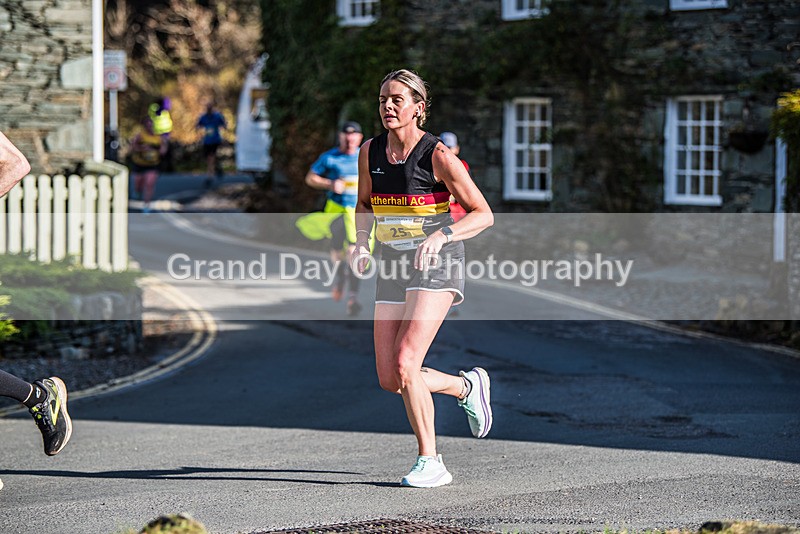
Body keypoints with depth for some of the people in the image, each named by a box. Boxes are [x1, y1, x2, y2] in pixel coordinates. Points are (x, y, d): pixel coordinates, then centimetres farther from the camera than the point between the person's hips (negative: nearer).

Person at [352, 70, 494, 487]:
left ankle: (430, 462, -7)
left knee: (405, 363, -21)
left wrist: (441, 236, -26)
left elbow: (483, 215, -11)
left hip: (436, 265, -6)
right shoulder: (370, 152, 4)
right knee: (389, 380, 2)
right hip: (393, 267, 6)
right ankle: (466, 386, 30)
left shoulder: (438, 156, -13)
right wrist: (361, 244, 1)